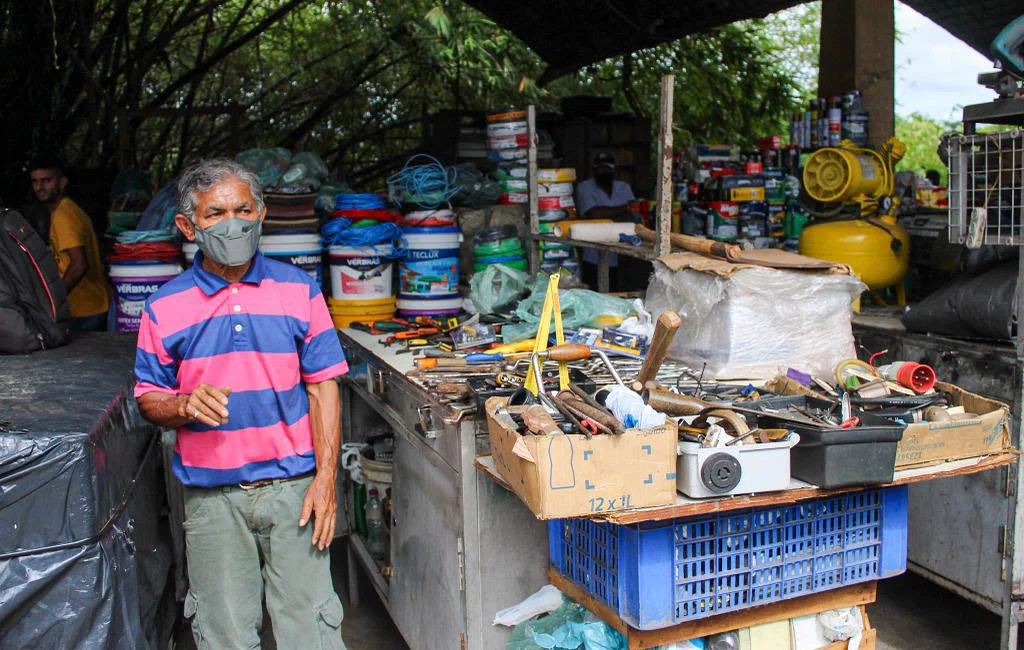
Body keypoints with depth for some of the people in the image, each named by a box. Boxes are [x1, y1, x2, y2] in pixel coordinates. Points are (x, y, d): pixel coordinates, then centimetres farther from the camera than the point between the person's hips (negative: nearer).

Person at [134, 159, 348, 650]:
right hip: (212, 496, 1)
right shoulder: (165, 307, 2)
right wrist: (184, 405, -17)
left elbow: (322, 387, 1)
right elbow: (149, 399, 7)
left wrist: (326, 479, -5)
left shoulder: (298, 290, 1)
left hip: (293, 487, 0)